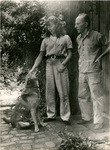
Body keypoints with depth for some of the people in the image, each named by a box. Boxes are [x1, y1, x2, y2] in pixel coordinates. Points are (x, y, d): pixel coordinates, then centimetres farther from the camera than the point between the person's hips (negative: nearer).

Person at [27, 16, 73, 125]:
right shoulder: (46, 40, 15)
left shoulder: (65, 38, 8)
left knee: (63, 92, -4)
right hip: (49, 65, 3)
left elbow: (69, 54, 4)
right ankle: (51, 115, 16)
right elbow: (40, 55, 11)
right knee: (49, 91, 5)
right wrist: (34, 68, 0)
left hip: (61, 64, -3)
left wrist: (63, 64, -11)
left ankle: (65, 117, 3)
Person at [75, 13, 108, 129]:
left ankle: (98, 121, 8)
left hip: (93, 71, -7)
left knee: (96, 97, -2)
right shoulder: (78, 38, 11)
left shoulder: (97, 36, -9)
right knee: (82, 96, 13)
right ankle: (86, 117, 28)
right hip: (82, 72, 7)